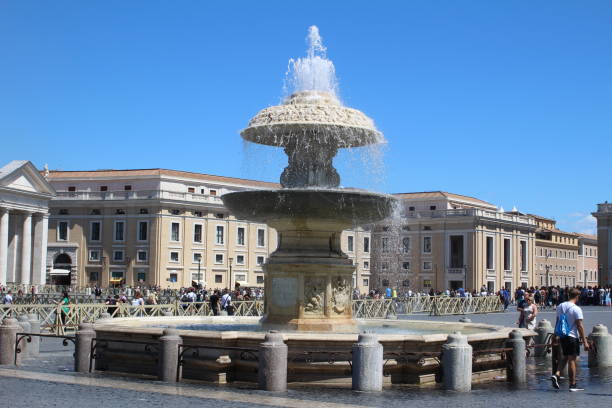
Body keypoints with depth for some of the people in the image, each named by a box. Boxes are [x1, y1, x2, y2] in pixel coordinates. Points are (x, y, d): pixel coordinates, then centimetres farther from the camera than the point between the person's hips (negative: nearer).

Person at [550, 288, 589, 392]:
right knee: (572, 360, 0)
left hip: (562, 336, 6)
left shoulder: (560, 306, 5)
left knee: (565, 357, 20)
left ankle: (556, 374, 2)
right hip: (572, 336, -6)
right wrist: (585, 341, -11)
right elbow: (580, 326, -15)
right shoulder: (576, 309, -14)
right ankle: (572, 384, 5)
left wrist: (556, 334, 24)